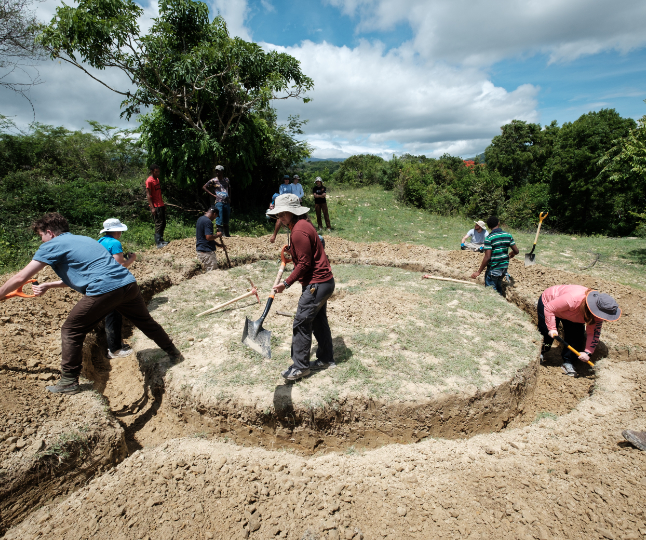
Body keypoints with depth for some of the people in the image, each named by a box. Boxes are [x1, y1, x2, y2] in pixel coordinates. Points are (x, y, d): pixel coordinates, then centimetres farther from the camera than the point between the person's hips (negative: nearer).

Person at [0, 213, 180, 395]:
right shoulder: (82, 239, 28)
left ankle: (69, 382, 21)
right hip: (129, 284, 7)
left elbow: (20, 278, 5)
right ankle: (174, 353, 39)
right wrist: (48, 285, 30)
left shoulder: (52, 245, 7)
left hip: (104, 291, -7)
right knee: (146, 321, 25)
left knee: (71, 332, 13)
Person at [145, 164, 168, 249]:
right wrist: (152, 208, -19)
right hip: (155, 206, -9)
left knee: (163, 223, 11)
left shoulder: (157, 179, 16)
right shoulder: (149, 181, -11)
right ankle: (158, 243, -6)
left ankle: (161, 240, 20)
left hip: (161, 205, 9)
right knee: (159, 224, -9)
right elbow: (148, 195, -14)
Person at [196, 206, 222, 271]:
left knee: (208, 272, 16)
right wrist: (218, 235, -7)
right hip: (206, 252, -10)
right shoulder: (208, 221, -17)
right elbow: (208, 237, -25)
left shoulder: (200, 219, 15)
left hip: (200, 250, 10)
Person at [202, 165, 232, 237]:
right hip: (218, 202, -4)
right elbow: (204, 187, 2)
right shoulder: (213, 180, -1)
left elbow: (229, 188, 26)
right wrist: (212, 195, -4)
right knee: (219, 218, -7)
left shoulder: (226, 179, 11)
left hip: (226, 202, 4)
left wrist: (230, 198, 14)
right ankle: (221, 233, -2)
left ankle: (227, 234, 17)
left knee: (226, 219, 9)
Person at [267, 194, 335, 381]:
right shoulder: (303, 225, 12)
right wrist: (292, 250, 14)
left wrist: (286, 283, -15)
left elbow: (304, 264, -21)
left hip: (316, 284, -11)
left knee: (301, 324, -2)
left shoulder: (299, 232, -20)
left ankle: (300, 367, 11)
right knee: (319, 321, 18)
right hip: (323, 281, 11)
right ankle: (326, 359, 31)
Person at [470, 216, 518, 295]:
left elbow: (487, 257, -21)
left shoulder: (489, 238, -17)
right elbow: (516, 251, 5)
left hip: (493, 269, -6)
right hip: (504, 268, 6)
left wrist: (479, 272, -15)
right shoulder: (508, 235, 0)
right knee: (499, 288, 24)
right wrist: (509, 255, 29)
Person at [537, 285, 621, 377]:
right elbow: (549, 308, -35)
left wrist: (587, 352, -26)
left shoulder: (598, 313, -24)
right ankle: (540, 352, 28)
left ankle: (568, 362, 6)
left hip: (570, 314, 5)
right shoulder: (572, 299, -46)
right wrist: (552, 328, -33)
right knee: (548, 334, -4)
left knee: (578, 336, -11)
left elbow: (594, 333, -16)